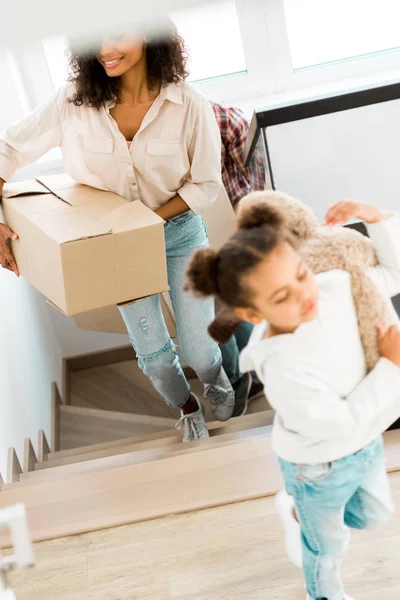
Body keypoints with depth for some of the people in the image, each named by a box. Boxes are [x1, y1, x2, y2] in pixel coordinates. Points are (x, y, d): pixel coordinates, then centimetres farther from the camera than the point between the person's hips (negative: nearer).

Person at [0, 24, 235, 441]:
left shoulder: (189, 106, -19)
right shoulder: (76, 103, -15)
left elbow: (205, 185, -11)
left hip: (179, 233, -1)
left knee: (198, 349, 4)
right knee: (151, 351, 11)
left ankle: (215, 380, 43)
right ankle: (187, 408, 44)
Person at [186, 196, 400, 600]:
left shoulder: (332, 287, -24)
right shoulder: (285, 372, -40)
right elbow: (347, 426, -29)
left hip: (363, 444, 6)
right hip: (320, 467, -5)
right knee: (328, 544, 25)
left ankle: (301, 516, 57)